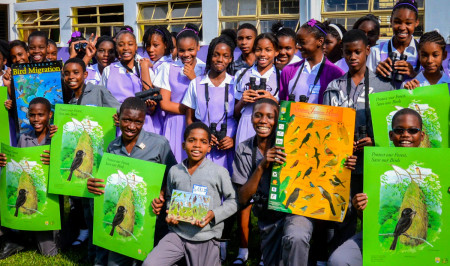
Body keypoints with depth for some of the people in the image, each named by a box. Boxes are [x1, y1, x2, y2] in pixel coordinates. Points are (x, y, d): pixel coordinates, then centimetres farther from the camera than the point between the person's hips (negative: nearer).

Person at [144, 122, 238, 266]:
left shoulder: (219, 172, -5)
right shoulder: (174, 171, 5)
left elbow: (233, 201, 1)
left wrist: (213, 214, -13)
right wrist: (169, 215, 0)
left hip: (205, 238, -2)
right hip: (177, 234, 2)